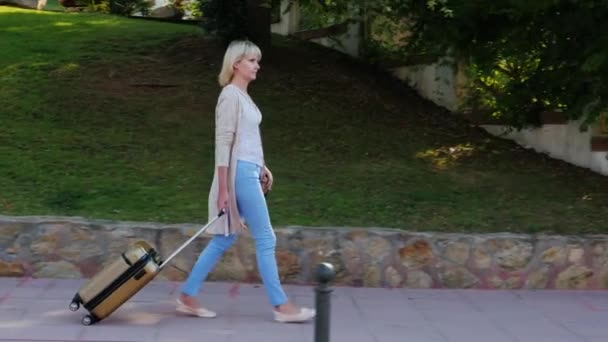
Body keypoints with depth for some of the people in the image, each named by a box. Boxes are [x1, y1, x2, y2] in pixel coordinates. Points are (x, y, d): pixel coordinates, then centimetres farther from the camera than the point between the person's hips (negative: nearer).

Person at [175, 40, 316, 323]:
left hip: (249, 172, 10)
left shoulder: (243, 95, 15)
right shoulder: (231, 95, -14)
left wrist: (261, 168, 22)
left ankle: (188, 296, 16)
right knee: (265, 239, -4)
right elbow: (224, 143, -18)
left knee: (224, 239, 11)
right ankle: (281, 305, 4)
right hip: (240, 173, -10)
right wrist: (223, 188, -20)